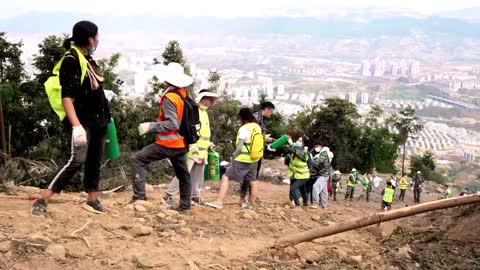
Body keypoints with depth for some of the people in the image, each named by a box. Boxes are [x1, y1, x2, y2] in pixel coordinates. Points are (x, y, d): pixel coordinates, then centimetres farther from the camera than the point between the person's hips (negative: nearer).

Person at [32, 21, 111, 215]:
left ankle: (92, 200, 25)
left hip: (97, 121, 9)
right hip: (82, 122, -9)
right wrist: (76, 125, -30)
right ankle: (41, 202, -15)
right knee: (77, 160, -19)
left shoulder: (88, 60, 13)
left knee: (95, 162, 12)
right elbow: (66, 97, -21)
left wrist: (105, 118, 24)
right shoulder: (71, 60, -13)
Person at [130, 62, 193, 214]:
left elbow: (172, 124, -23)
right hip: (181, 143, 8)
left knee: (137, 160, -4)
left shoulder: (169, 98, -17)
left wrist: (150, 126, -21)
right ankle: (185, 206, 24)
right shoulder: (185, 94, 5)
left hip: (168, 143, -8)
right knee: (183, 174, 17)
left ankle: (139, 195, -9)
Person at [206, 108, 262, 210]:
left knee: (225, 177, -5)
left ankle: (219, 202, -10)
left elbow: (240, 147, -16)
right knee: (253, 181, 14)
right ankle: (251, 204, 24)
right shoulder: (257, 127, 7)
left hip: (242, 160, -8)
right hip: (254, 160, 8)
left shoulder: (244, 129, -15)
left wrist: (233, 156, -3)